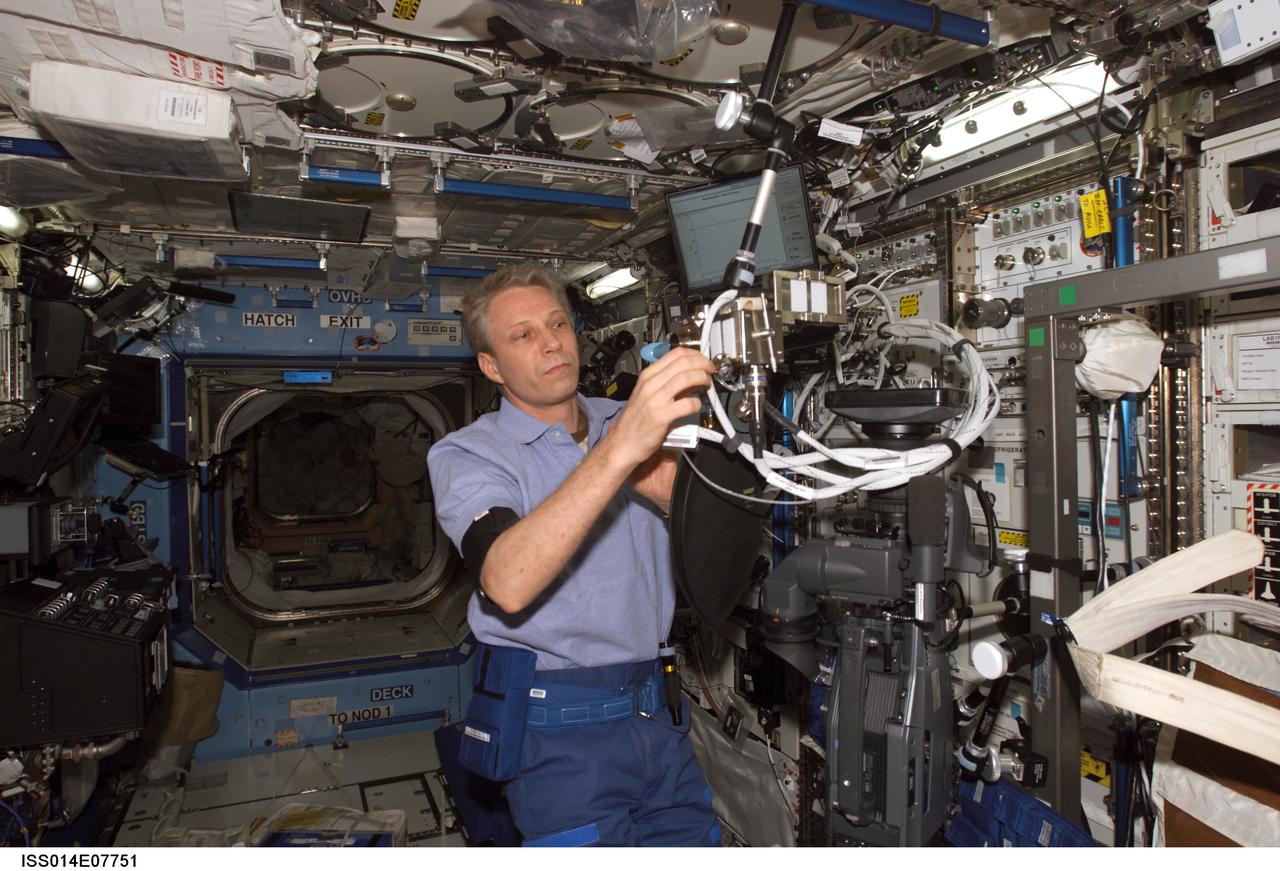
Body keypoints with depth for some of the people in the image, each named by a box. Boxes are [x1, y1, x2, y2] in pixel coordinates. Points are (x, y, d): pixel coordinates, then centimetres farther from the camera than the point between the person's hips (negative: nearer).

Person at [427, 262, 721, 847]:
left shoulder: (629, 425, 8)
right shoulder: (466, 454, -6)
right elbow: (509, 584, -27)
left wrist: (675, 493, -21)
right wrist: (619, 449, -35)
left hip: (658, 709, 5)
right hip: (561, 726, -4)